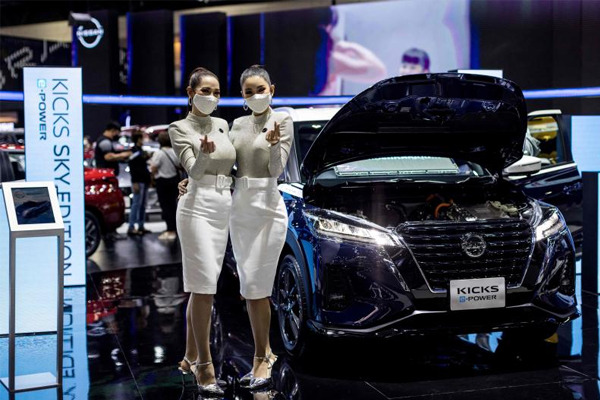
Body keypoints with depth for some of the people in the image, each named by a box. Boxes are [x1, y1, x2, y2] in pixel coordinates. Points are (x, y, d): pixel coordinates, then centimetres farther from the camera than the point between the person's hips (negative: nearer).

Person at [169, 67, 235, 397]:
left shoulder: (222, 125, 15)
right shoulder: (180, 128, -4)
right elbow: (194, 171, -18)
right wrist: (205, 154, -38)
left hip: (223, 209, 7)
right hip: (197, 207, -7)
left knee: (202, 286, 11)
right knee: (204, 287, -12)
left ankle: (190, 358, 20)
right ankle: (204, 367, -8)